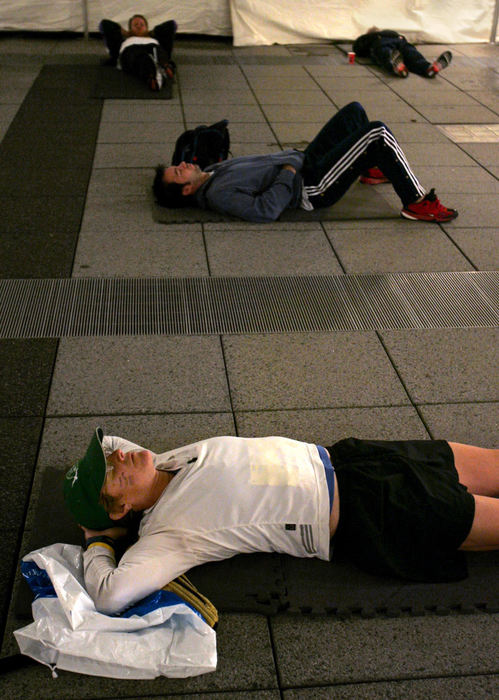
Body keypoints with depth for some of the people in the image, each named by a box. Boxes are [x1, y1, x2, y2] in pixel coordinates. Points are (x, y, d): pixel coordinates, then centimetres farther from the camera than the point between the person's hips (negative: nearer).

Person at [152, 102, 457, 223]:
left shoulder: (213, 172, 6)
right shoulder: (218, 194, -24)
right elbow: (265, 210, -34)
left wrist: (292, 155, 14)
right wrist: (288, 173, -21)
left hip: (304, 160, 10)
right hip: (312, 187, -10)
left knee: (354, 111, 17)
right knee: (377, 133, -19)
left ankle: (372, 169, 36)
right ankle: (416, 202, -8)